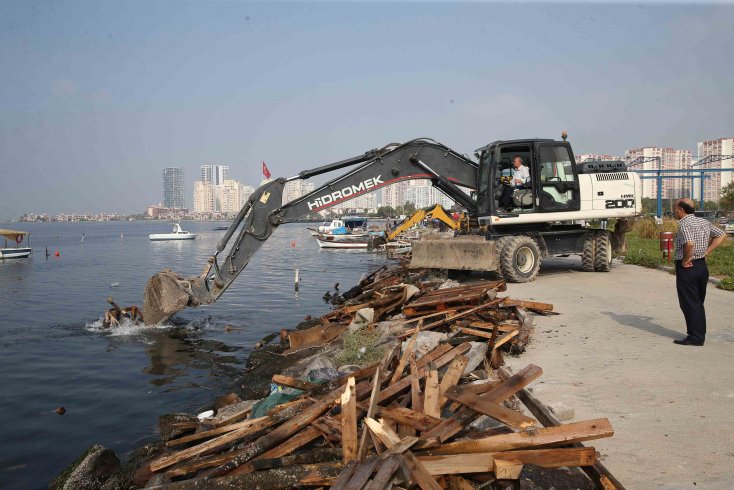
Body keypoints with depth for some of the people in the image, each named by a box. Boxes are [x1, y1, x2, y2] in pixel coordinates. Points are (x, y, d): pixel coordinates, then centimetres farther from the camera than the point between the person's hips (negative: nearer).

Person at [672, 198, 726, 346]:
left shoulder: (684, 224, -17)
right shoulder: (704, 222, 9)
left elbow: (690, 243, -33)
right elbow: (721, 235, 14)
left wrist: (686, 260, -18)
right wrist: (706, 251, 9)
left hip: (687, 268, -8)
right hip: (702, 265, 8)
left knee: (689, 304, 0)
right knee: (698, 303, 17)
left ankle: (695, 337, 3)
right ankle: (700, 334, 23)